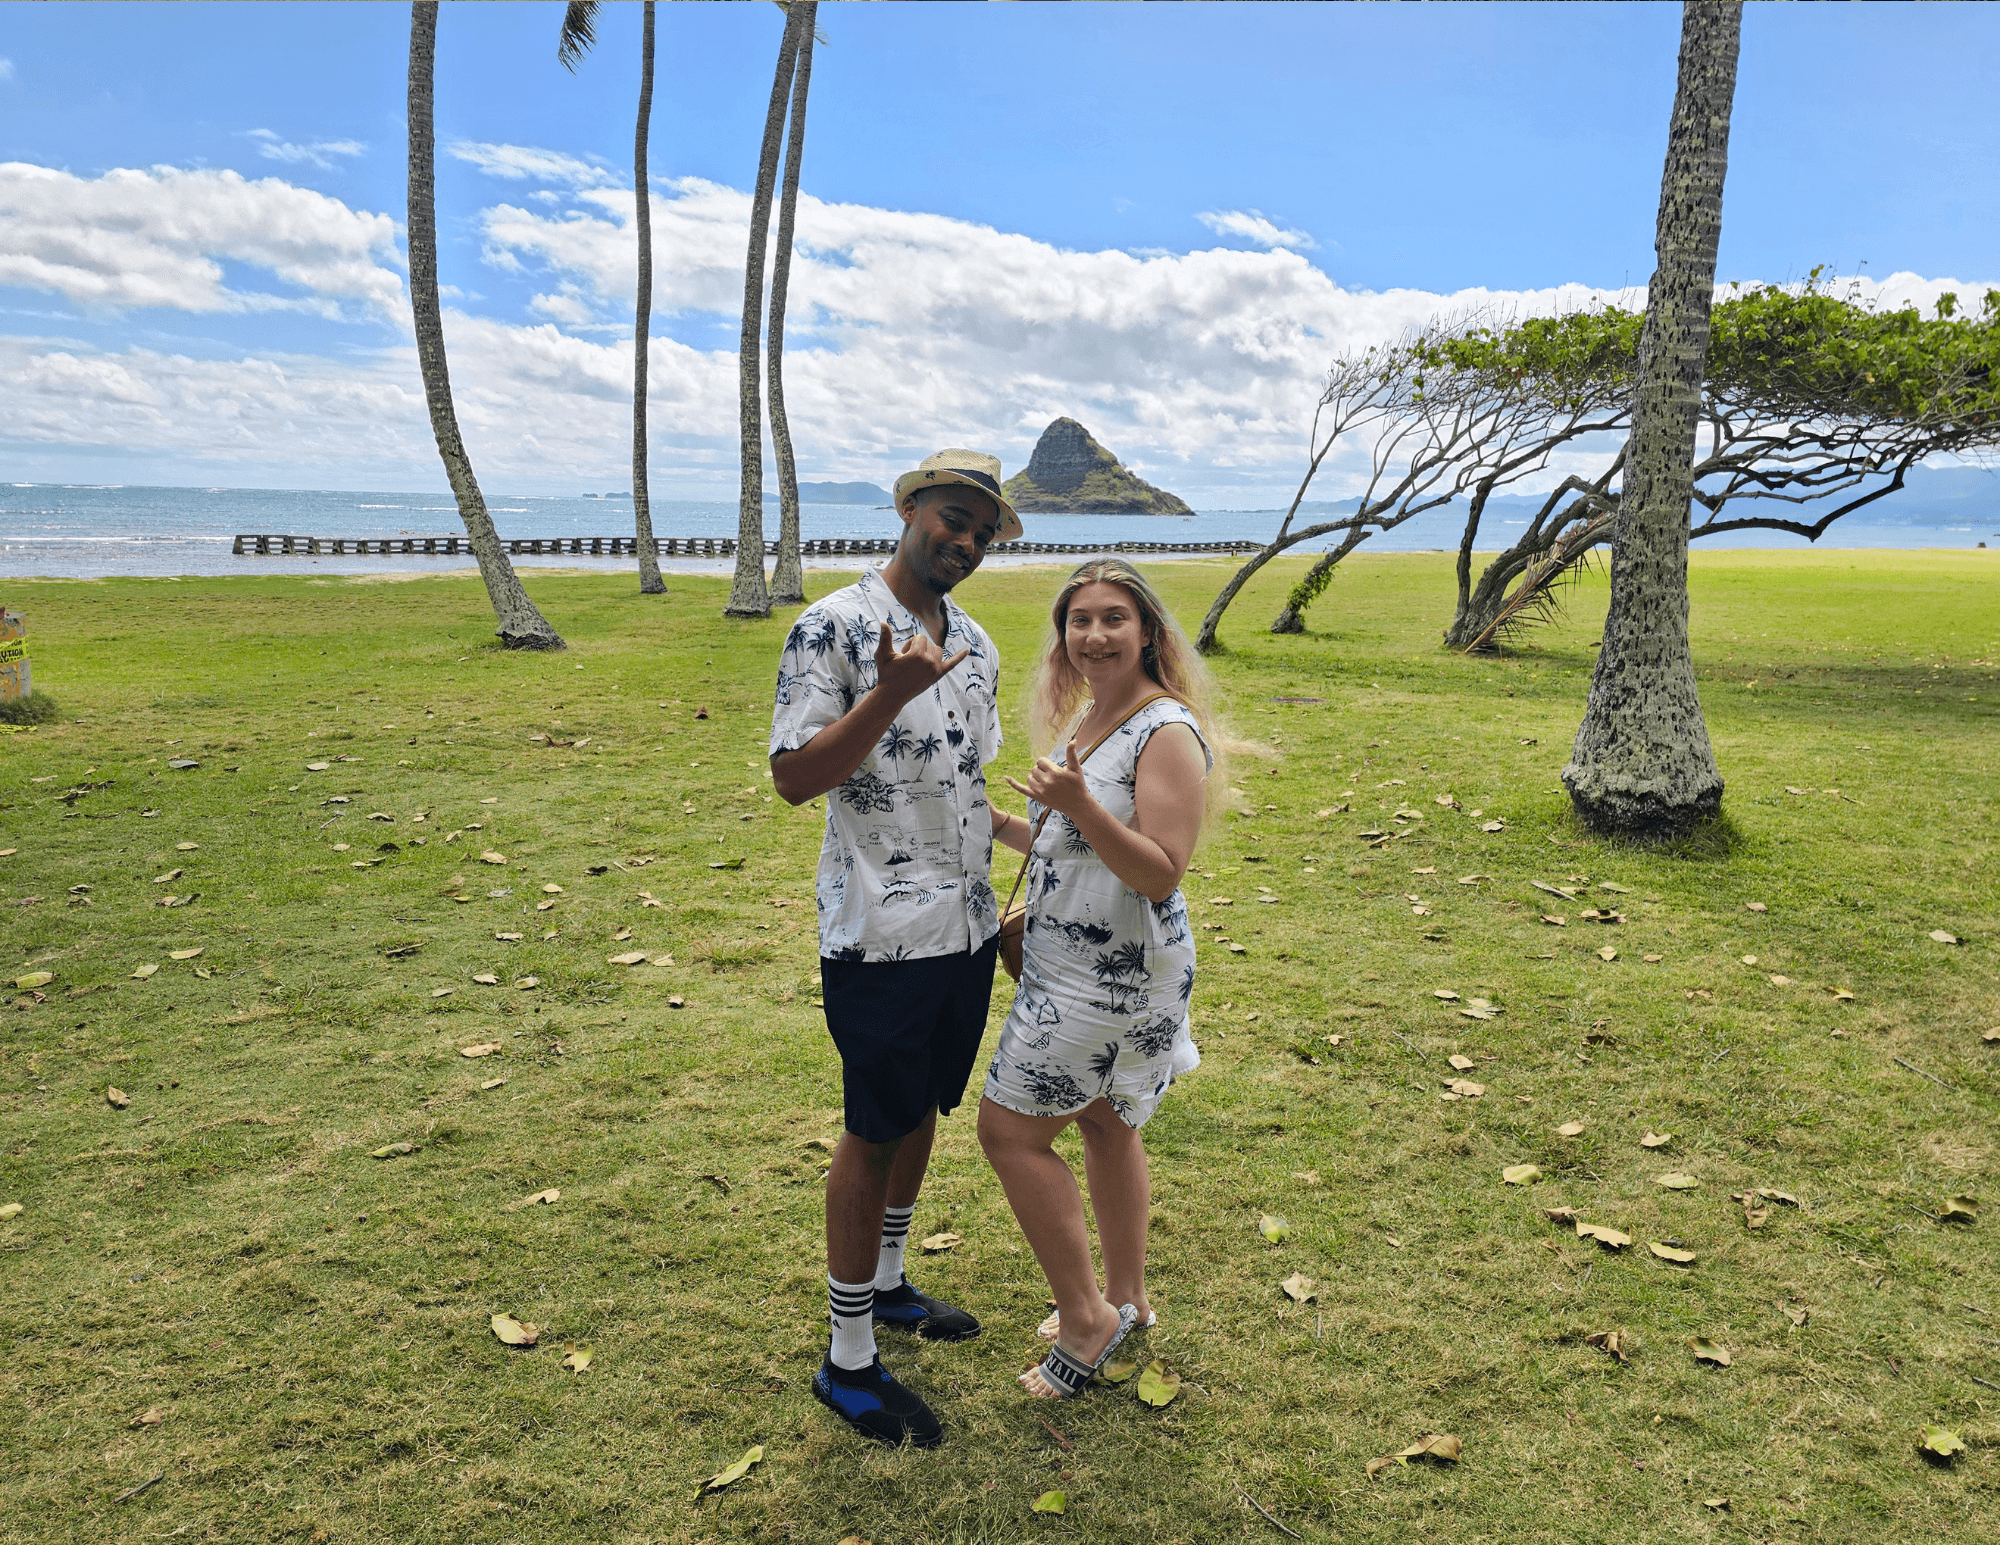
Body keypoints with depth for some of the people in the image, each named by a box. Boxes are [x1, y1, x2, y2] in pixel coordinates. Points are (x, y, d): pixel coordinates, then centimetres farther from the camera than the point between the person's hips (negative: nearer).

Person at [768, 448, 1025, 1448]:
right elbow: (793, 777, -16)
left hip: (966, 927, 7)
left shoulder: (975, 643, 10)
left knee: (922, 1113, 19)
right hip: (879, 936, -7)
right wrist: (889, 696, -27)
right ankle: (848, 1362, 19)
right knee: (874, 1135, 3)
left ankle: (885, 1287, 40)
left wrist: (1011, 902, 18)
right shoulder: (833, 628, -12)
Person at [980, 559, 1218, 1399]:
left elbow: (1160, 872, -24)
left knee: (1009, 1129, -4)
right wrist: (999, 824, 11)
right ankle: (1126, 1298, 36)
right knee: (1105, 1126, 19)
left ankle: (1086, 1319, 10)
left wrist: (1080, 805, -34)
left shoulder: (1168, 733, -19)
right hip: (1076, 965, 9)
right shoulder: (1087, 719, 10)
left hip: (1118, 975, -9)